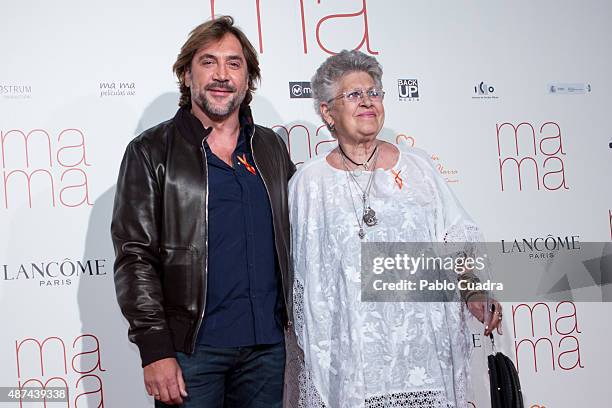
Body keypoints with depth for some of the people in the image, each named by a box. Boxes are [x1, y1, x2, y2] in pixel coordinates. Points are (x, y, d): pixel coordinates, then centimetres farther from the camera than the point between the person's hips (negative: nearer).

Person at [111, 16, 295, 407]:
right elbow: (135, 257, -7)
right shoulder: (151, 152, -2)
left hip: (267, 345, 4)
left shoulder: (271, 147, 10)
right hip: (190, 346, -4)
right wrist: (155, 350, -13)